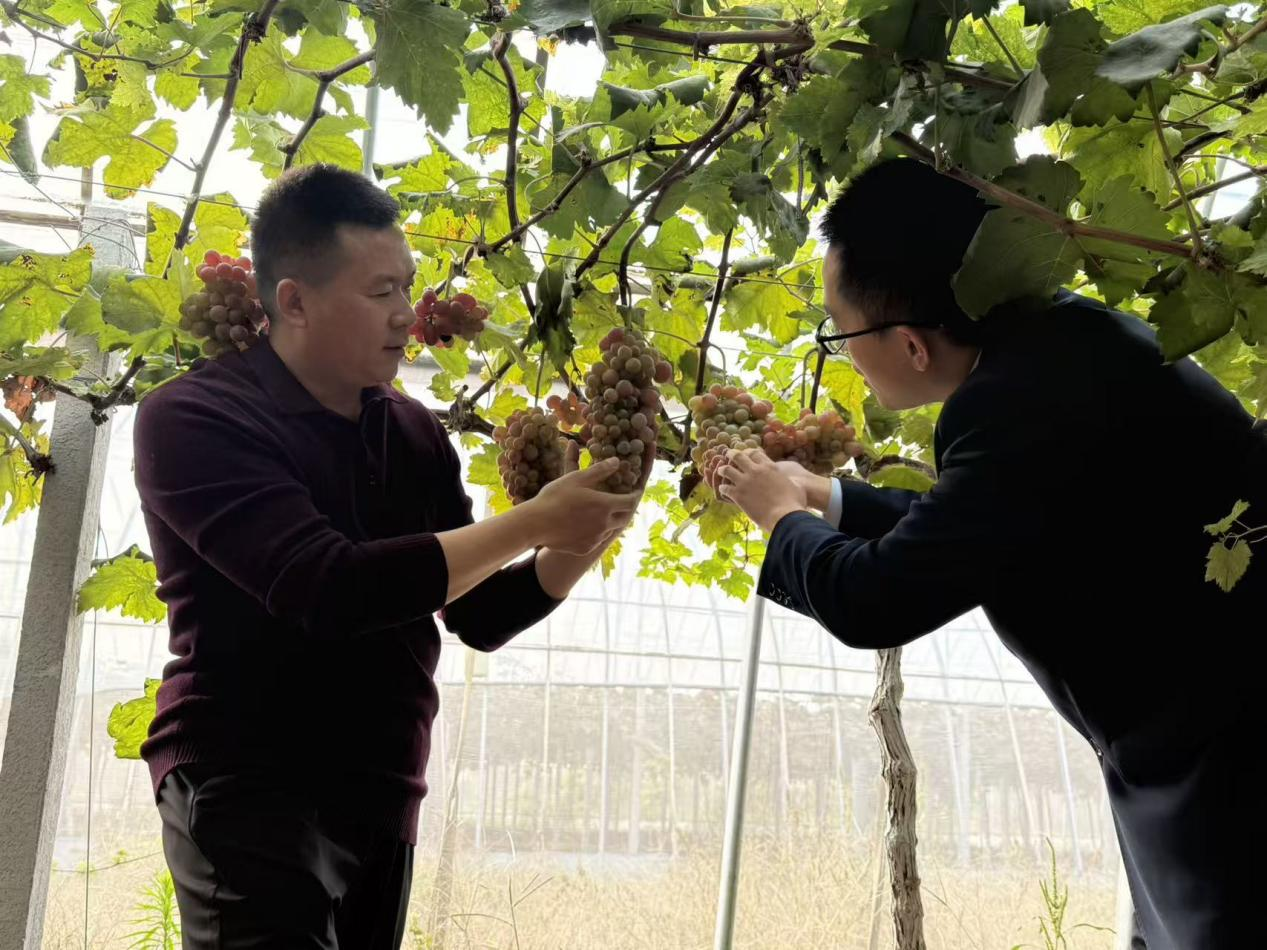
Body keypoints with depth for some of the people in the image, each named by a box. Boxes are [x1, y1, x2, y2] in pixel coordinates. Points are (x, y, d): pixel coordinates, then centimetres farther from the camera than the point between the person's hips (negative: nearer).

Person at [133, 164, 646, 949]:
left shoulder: (415, 434, 6)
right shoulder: (194, 417, -12)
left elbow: (480, 616, 9)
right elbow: (326, 587, -26)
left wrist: (585, 543, -8)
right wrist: (532, 522, -22)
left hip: (382, 798, 6)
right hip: (246, 787, -6)